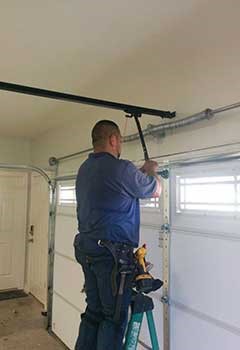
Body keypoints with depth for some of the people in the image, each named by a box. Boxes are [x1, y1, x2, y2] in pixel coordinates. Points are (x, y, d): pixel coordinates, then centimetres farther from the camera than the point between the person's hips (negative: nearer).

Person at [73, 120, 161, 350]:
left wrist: (142, 173, 25)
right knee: (115, 316, 5)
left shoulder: (84, 169, 10)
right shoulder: (121, 168, -15)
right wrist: (150, 171, 18)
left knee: (93, 311, 17)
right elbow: (155, 191, -1)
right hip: (112, 251, -8)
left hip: (86, 247, 9)